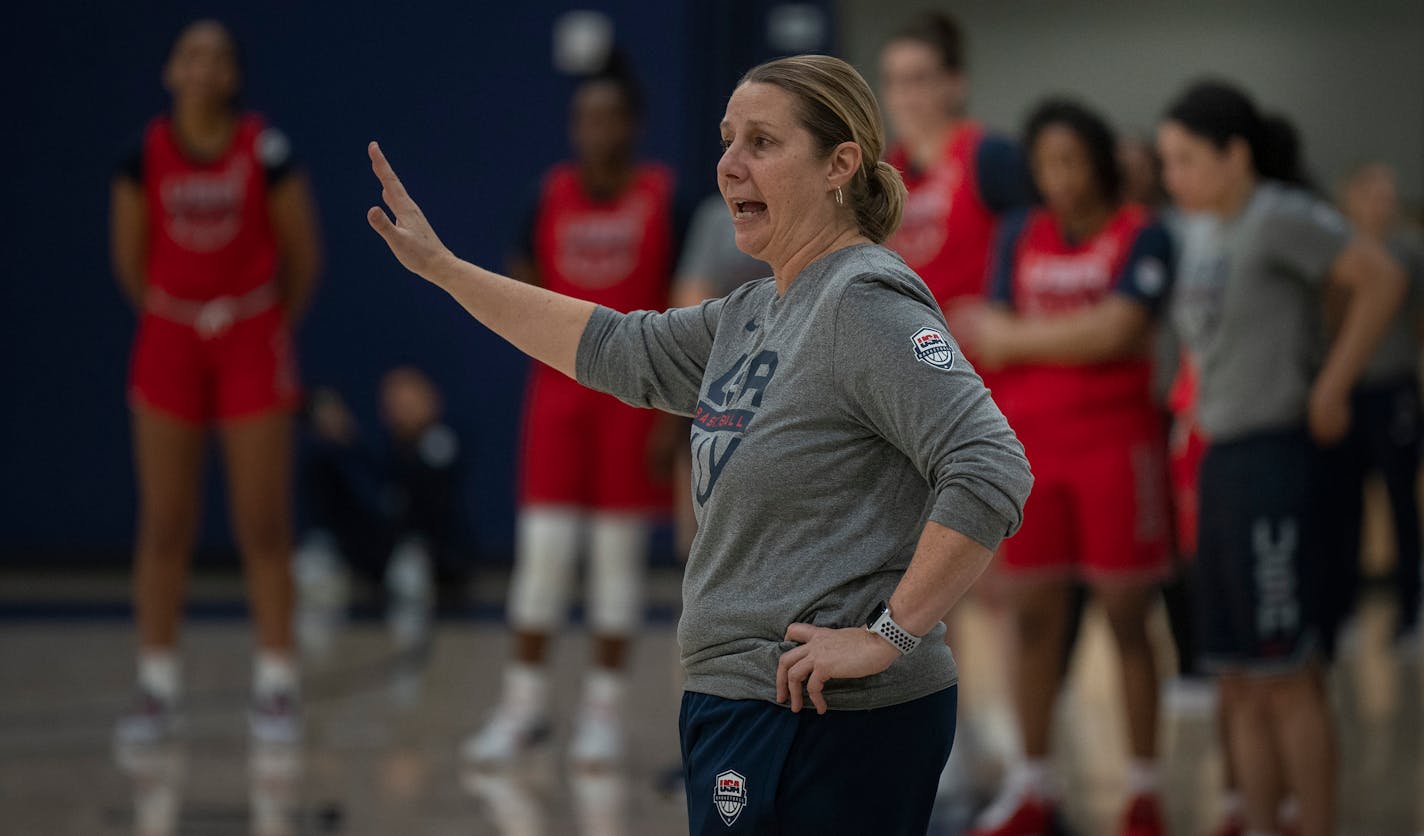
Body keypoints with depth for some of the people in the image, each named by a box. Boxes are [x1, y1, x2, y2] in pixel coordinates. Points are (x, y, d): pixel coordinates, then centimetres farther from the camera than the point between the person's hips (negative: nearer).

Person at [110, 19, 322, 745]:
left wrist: (273, 327, 10)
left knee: (264, 527, -2)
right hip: (169, 344, 2)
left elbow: (303, 255, 1)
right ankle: (157, 691, 8)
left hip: (252, 344, -2)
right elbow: (130, 257, 9)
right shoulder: (146, 155, -3)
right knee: (164, 526, 2)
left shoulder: (266, 151, -9)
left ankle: (276, 689, 4)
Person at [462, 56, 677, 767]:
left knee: (619, 551, 2)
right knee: (542, 548, 0)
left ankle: (604, 709, 10)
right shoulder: (551, 195, 5)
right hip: (559, 389, 3)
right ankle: (524, 703, 7)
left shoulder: (665, 198, -4)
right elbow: (523, 286, 12)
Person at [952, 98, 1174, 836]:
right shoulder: (1020, 236, 11)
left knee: (1126, 618, -1)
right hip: (1031, 443, 4)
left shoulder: (1141, 235, -3)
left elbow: (1117, 330, -15)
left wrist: (1016, 336, -4)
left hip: (1115, 442, -4)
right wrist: (1078, 336, -9)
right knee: (1033, 617, 6)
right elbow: (993, 345, 6)